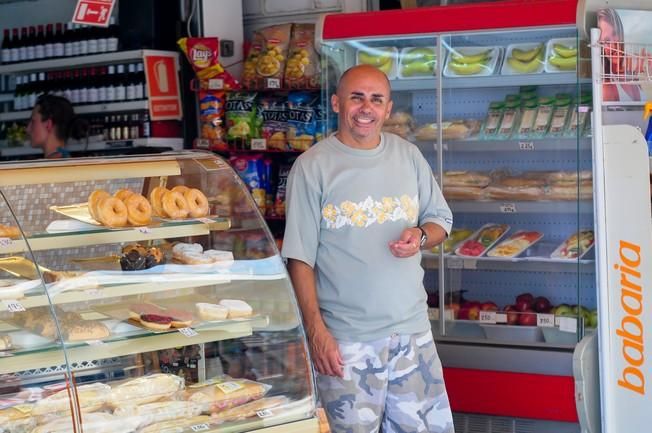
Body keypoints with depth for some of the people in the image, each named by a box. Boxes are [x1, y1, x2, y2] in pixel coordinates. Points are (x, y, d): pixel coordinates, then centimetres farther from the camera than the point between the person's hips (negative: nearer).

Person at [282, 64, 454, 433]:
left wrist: (421, 236, -7)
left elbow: (441, 220, 17)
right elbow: (300, 259, -7)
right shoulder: (312, 167, -6)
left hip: (412, 329, 4)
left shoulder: (408, 156, 7)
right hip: (345, 339, -4)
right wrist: (316, 331, -13)